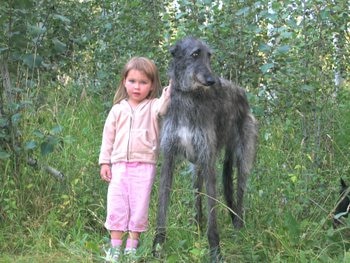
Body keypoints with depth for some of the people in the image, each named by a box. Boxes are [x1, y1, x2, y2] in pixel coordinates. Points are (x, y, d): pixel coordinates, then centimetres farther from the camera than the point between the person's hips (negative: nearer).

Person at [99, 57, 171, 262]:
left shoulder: (152, 107, 1)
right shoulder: (118, 109, 9)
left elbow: (163, 106, -23)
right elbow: (108, 136, 11)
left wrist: (171, 88, -36)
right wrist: (105, 162, 7)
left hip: (144, 166, -2)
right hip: (120, 164, 2)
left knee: (139, 204, 2)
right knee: (116, 204, 1)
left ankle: (132, 245, 12)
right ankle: (115, 246, 8)